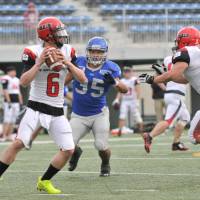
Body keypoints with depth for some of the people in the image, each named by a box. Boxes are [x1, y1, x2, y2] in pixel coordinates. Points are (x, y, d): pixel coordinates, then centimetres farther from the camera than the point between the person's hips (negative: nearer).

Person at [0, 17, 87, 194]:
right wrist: (39, 63, -26)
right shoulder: (34, 53, -11)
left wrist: (68, 63, -17)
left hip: (57, 112, 4)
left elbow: (83, 79, -2)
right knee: (19, 143, -16)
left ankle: (44, 181, 13)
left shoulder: (68, 52, 1)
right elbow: (24, 82, -18)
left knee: (68, 150, -3)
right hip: (36, 108, -4)